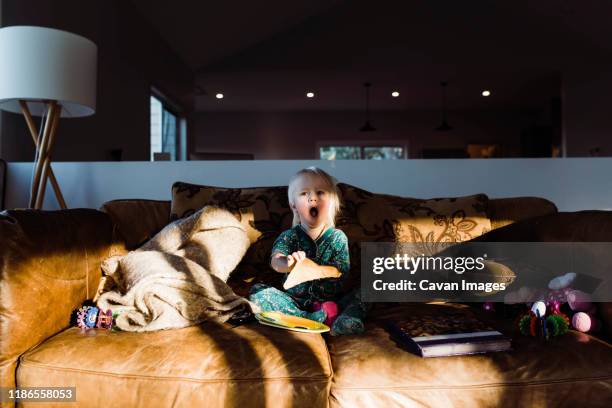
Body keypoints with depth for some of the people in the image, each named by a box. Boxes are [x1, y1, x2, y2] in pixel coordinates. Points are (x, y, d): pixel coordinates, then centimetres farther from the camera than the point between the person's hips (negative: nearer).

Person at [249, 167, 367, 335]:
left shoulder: (338, 237, 0)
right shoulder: (288, 236, 0)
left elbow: (342, 271, -12)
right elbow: (275, 260, -20)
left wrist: (316, 270, -32)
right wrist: (288, 264, -45)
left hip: (330, 299, 0)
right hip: (294, 300, 1)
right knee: (257, 291, -18)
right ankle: (311, 318, -32)